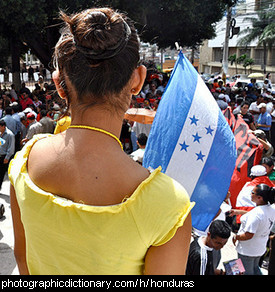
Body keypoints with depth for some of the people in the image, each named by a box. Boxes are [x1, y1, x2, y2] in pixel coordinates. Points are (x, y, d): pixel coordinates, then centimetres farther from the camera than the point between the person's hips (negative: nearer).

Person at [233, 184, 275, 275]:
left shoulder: (255, 214, -35)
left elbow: (248, 235, -32)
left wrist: (235, 237, -15)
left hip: (247, 250, -8)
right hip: (261, 248, 8)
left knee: (246, 272, 14)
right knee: (255, 268, 30)